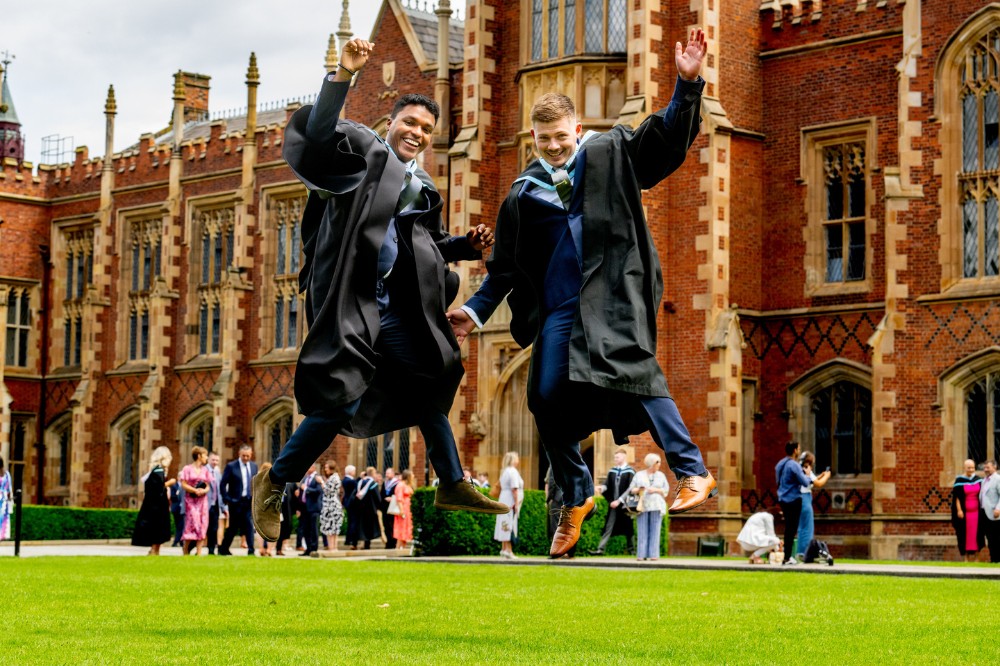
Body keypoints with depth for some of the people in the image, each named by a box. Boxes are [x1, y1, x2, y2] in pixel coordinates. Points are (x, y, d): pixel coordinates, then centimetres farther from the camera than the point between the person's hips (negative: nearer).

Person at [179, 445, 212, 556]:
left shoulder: (205, 470, 13)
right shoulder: (187, 469, 0)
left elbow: (207, 486, 13)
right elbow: (183, 484, -6)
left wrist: (203, 491, -9)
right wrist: (195, 490, -18)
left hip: (202, 500, 5)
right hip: (191, 500, -5)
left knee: (202, 525, -3)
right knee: (192, 523, -11)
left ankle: (198, 552, -2)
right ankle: (185, 551, 0)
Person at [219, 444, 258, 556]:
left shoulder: (254, 466, 9)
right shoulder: (231, 466, -6)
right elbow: (223, 484, -6)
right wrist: (227, 500, -10)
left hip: (249, 501, 3)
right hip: (236, 501, -3)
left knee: (249, 525, -6)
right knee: (233, 527, 5)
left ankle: (251, 550, -6)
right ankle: (223, 549, 20)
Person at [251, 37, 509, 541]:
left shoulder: (421, 187, 18)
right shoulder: (363, 151, -2)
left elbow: (432, 245, 27)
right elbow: (319, 132, -21)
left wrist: (467, 245, 8)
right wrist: (343, 75, -33)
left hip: (392, 306, 8)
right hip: (350, 300, -8)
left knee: (428, 388, 13)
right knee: (342, 400, -13)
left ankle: (452, 486, 27)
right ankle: (273, 482, 4)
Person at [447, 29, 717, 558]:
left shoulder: (611, 155, 7)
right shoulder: (523, 194, 14)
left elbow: (668, 137, -4)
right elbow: (505, 266, 19)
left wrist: (687, 84, -19)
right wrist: (476, 309, 10)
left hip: (614, 295, -4)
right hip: (559, 307, 4)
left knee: (635, 374, -24)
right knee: (547, 398, -3)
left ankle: (692, 472, -23)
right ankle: (576, 498, 16)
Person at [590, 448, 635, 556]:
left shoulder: (630, 472, -6)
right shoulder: (612, 471, 9)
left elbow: (630, 489, -12)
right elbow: (608, 485, 6)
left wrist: (619, 500, -17)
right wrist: (602, 488, -17)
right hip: (613, 504, 4)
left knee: (627, 527, 6)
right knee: (609, 526, 1)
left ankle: (631, 549, 16)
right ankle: (601, 549, -4)